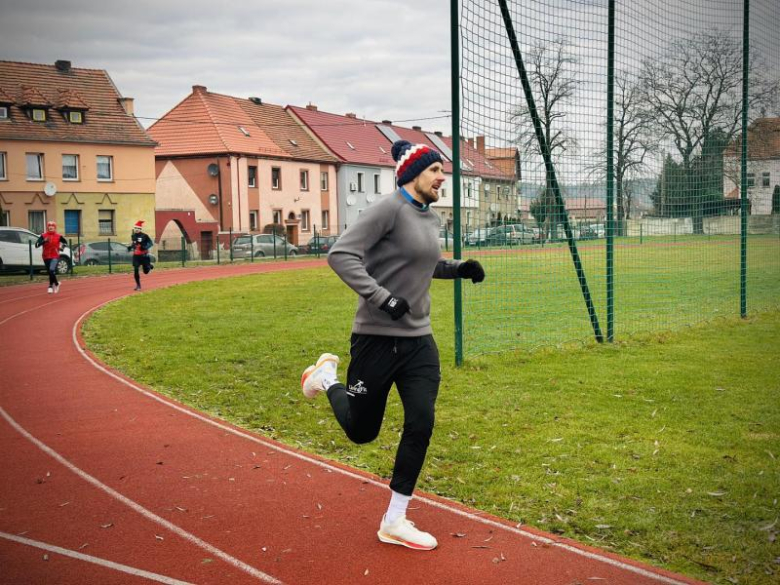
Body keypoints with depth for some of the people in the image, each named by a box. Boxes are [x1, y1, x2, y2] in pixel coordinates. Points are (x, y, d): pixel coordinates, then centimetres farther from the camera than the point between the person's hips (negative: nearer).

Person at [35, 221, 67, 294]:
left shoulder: (58, 236, 0)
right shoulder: (43, 236, -2)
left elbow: (65, 242, 19)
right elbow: (37, 245, -12)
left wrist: (61, 247, 2)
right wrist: (44, 241, -25)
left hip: (55, 256, -2)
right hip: (46, 257, 2)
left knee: (51, 270, -22)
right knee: (50, 272, 9)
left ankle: (51, 286, -6)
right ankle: (56, 284, 31)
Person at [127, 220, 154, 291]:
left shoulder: (144, 236, -12)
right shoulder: (133, 236, 4)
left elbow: (151, 243, -8)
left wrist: (145, 247, -24)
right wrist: (130, 247, 2)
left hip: (144, 255, -3)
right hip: (136, 256, 3)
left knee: (146, 271, 6)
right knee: (135, 270, -9)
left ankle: (150, 266, 43)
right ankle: (138, 285, 2)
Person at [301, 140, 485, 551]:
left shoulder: (431, 218, 11)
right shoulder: (390, 209, -14)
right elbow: (340, 255, -21)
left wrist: (457, 268, 10)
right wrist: (381, 298, -29)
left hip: (419, 340, 7)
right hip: (377, 338, -7)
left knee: (421, 426, -2)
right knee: (361, 431, 6)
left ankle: (394, 522, 11)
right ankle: (326, 378, 36)